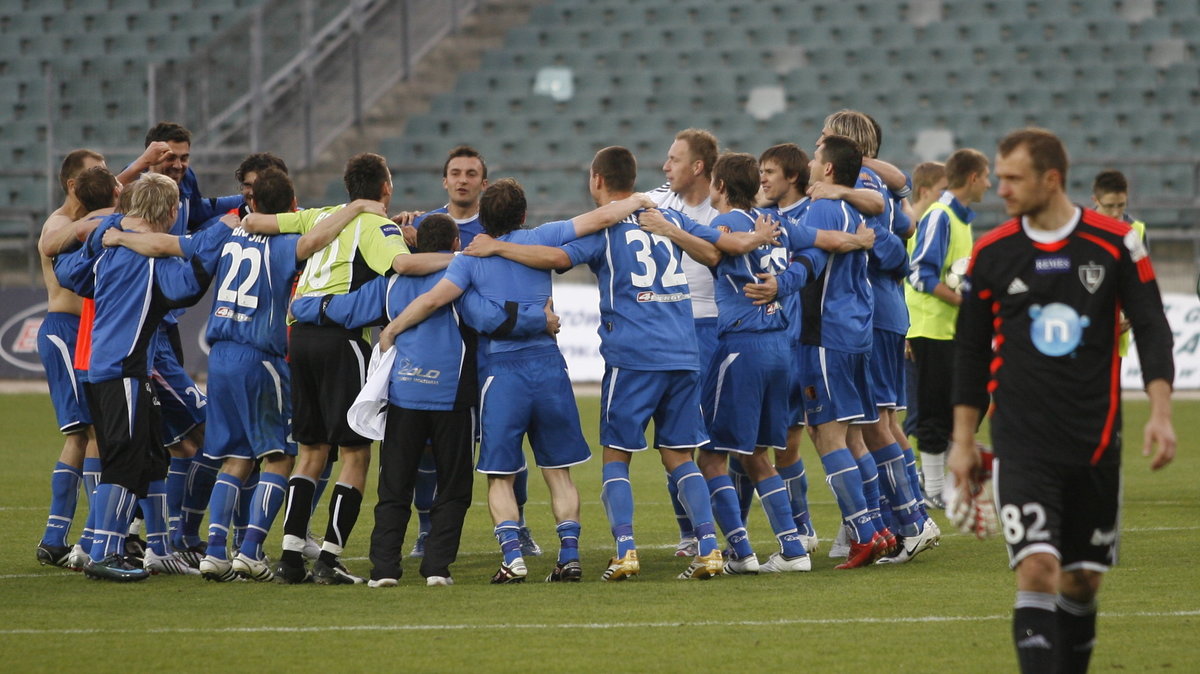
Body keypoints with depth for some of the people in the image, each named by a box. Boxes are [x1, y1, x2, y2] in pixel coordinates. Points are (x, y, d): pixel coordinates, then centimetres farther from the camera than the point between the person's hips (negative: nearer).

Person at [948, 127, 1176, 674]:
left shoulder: (1115, 244, -1)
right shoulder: (991, 253, 2)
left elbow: (1151, 329, 1)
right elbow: (970, 351, 11)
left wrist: (1160, 413, -10)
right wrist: (963, 441, 9)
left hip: (1095, 442, 1)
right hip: (1022, 445, -1)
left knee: (1082, 582, 7)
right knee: (1038, 571, -17)